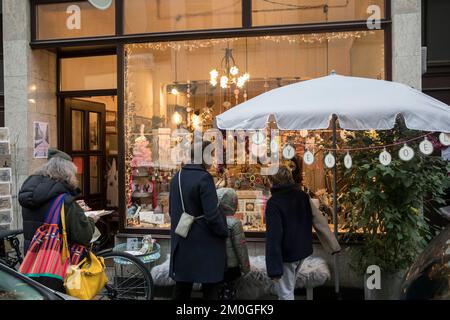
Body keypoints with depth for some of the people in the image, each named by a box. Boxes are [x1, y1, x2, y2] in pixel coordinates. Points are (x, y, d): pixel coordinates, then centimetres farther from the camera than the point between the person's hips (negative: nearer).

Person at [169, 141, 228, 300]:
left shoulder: (176, 177, 5)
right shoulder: (204, 178, -18)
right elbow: (212, 215, -22)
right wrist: (225, 232, -6)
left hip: (181, 245, 7)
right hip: (205, 245, -7)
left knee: (181, 288, 17)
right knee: (210, 290, 6)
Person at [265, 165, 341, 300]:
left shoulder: (274, 202, -22)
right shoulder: (302, 196, -1)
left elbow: (273, 236, -27)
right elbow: (319, 220, 1)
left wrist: (273, 268, -27)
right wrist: (333, 245, 7)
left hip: (286, 254, -7)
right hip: (302, 249, 7)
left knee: (285, 292, 8)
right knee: (289, 286, 28)